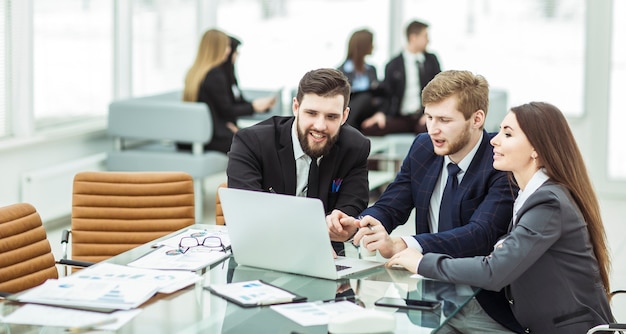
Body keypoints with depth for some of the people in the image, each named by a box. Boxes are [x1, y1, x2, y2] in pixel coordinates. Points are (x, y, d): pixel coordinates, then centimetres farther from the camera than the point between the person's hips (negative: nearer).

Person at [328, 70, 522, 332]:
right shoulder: (423, 147, 4)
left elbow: (481, 234, -28)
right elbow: (389, 207, 5)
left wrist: (399, 246, -41)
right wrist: (354, 226, -20)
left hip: (487, 305, -6)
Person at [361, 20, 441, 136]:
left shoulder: (431, 60, 13)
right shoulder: (393, 66, 8)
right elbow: (386, 94, 6)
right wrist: (381, 113, -15)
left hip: (423, 117, -1)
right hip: (401, 118, 1)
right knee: (368, 127, -25)